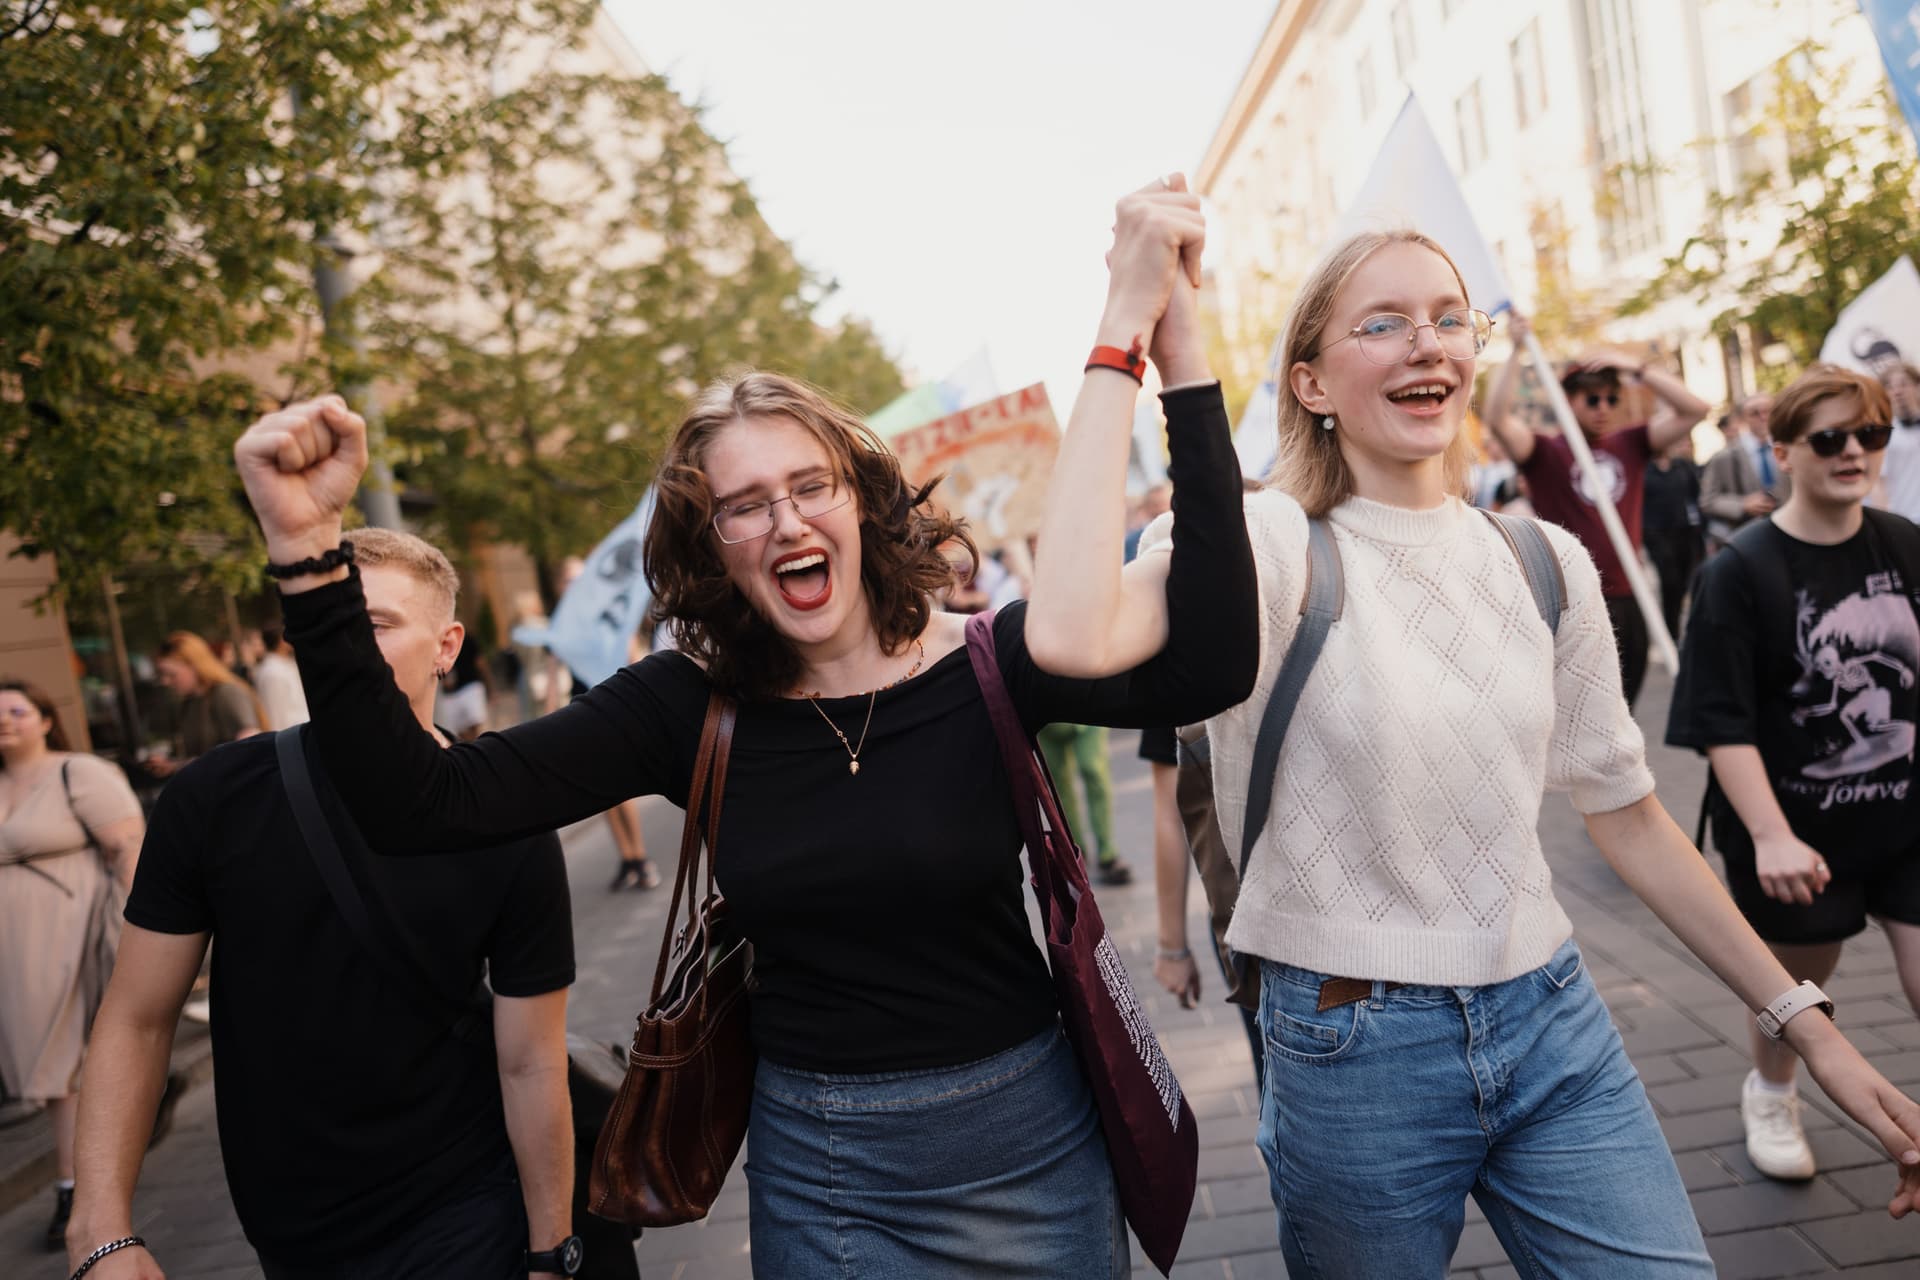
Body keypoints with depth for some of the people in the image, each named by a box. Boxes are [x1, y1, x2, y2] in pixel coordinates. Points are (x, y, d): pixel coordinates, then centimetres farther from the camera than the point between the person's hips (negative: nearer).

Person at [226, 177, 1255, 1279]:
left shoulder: (987, 661, -11)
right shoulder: (688, 709, -7)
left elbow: (1210, 664, -28)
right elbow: (413, 805, -13)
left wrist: (1182, 359, -31)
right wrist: (309, 547, -23)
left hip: (1023, 1154, -1)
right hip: (815, 1175, 1)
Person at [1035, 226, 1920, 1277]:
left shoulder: (1548, 563, 2)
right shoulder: (1266, 545, -14)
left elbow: (1626, 814, 11)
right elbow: (1074, 637, -36)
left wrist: (1812, 1031, 10)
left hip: (1553, 1027, 4)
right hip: (1354, 1052, -4)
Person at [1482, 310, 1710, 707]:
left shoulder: (1630, 444, 9)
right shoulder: (1546, 452, -4)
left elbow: (1694, 409, 4)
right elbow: (1498, 419, -19)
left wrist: (1637, 367, -3)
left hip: (1627, 600, 5)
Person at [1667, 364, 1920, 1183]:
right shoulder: (1741, 572, -15)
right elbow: (1724, 724, -18)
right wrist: (1770, 837, -25)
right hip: (1799, 826, -3)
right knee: (1797, 979, 16)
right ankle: (1770, 1094, 46)